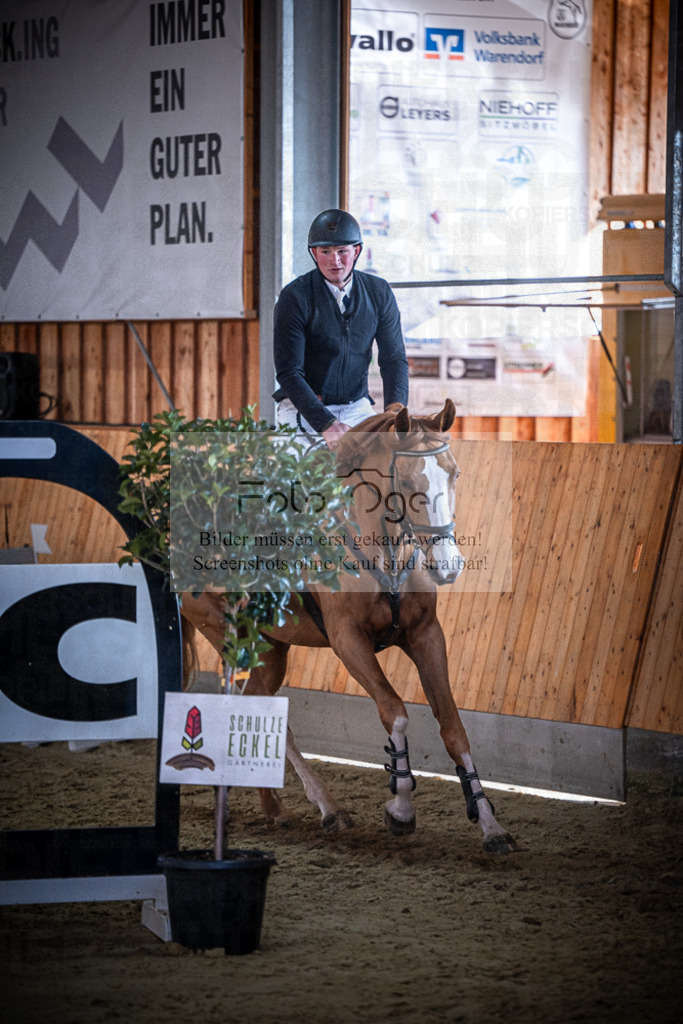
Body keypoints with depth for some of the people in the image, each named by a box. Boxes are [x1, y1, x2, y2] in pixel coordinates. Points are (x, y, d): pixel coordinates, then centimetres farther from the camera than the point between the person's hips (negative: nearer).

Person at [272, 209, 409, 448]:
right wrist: (326, 425, -30)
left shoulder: (379, 293, 1)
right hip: (305, 408, -4)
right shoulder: (294, 298, -12)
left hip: (357, 407, 4)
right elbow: (288, 372, -16)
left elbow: (394, 359, 2)